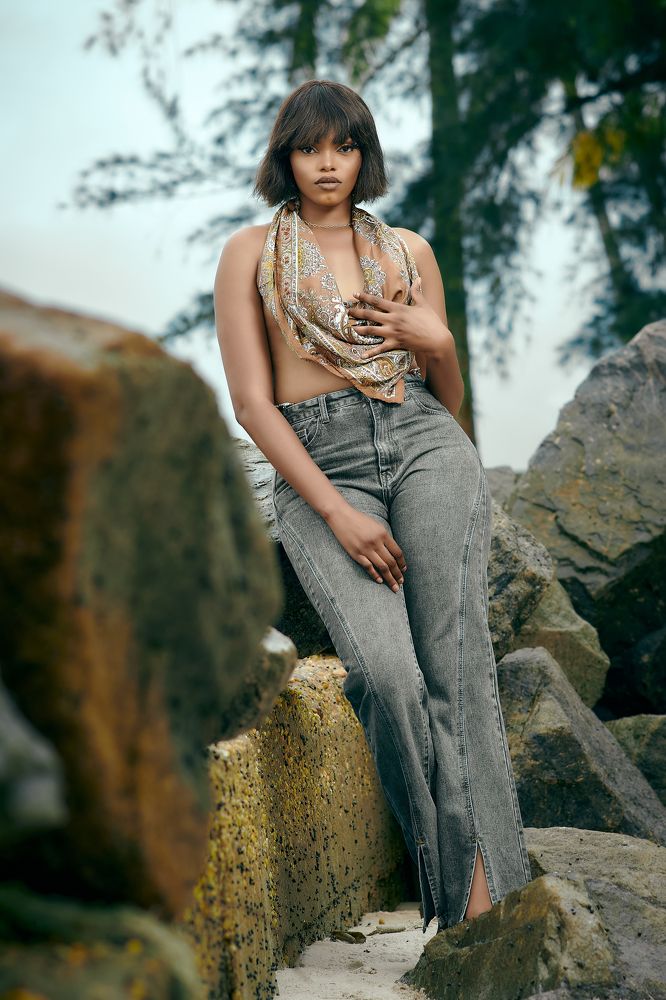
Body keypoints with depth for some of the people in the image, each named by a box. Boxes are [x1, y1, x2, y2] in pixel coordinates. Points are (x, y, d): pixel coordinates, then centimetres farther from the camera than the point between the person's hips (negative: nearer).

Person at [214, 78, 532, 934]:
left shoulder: (409, 250, 17)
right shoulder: (249, 253, 9)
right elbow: (252, 402, 0)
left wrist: (438, 340, -1)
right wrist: (338, 512, -11)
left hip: (425, 446, 3)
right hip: (316, 467, -2)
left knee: (453, 660, -19)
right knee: (388, 671, -26)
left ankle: (484, 887, -21)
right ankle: (459, 881, -15)